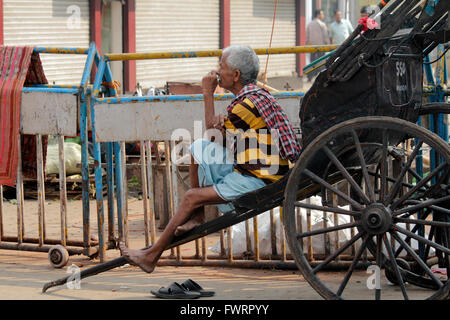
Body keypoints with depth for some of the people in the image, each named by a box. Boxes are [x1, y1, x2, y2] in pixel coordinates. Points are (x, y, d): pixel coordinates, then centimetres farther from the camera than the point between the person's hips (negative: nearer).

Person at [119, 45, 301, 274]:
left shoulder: (248, 104, -20)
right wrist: (222, 120, -12)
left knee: (192, 197, -12)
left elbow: (213, 136, -8)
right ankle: (196, 217, 11)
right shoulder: (255, 93, 11)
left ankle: (151, 256, -5)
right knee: (198, 148, 13)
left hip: (258, 181, -10)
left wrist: (208, 94, -3)